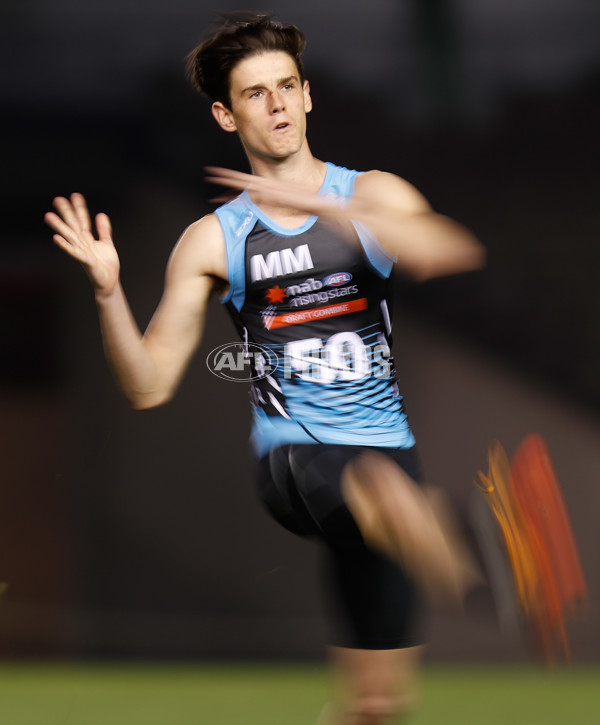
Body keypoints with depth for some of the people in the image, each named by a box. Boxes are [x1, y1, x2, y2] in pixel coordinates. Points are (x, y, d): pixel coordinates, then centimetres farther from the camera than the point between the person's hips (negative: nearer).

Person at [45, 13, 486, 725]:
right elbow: (148, 387, 4)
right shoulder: (211, 241, 7)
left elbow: (456, 252, -18)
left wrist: (319, 205, -26)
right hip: (290, 451, -2)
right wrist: (108, 293, -14)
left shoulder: (371, 195, 6)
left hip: (384, 445, 2)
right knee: (369, 481, -42)